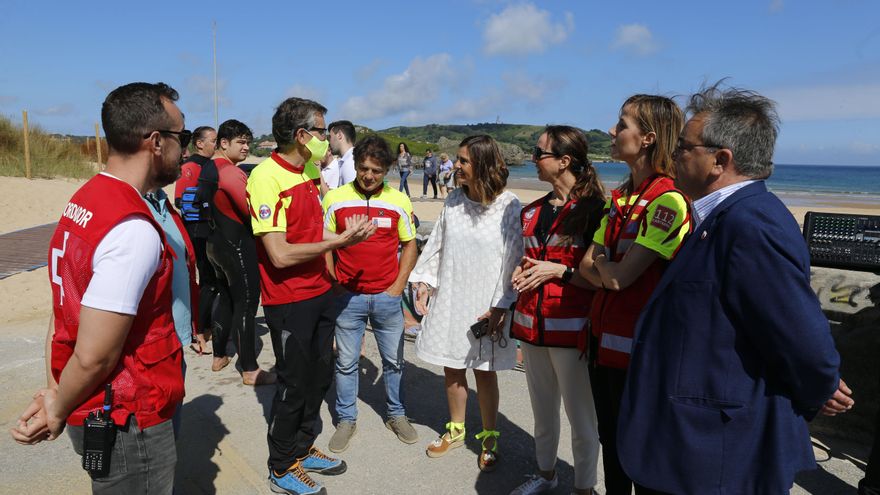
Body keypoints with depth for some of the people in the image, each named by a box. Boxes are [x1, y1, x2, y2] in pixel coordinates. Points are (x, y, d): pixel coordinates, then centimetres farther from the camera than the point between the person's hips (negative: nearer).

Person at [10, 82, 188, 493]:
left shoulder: (83, 201, 4)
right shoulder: (134, 230, -26)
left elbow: (64, 309, 5)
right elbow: (94, 356, -24)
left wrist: (55, 393, 4)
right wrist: (58, 410, -7)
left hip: (92, 412, 8)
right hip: (128, 425, -8)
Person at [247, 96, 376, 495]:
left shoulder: (311, 171, 7)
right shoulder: (266, 177, -20)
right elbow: (280, 254, -24)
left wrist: (348, 234, 5)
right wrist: (339, 241, -20)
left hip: (320, 292, 8)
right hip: (288, 301, -8)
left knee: (320, 376, 18)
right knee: (294, 385, 6)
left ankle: (303, 448, 39)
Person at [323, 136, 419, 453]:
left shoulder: (399, 201, -2)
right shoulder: (335, 199, -4)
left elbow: (410, 245, 5)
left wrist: (398, 286, -2)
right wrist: (332, 284, -4)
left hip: (387, 296, 1)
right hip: (348, 296, -1)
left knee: (394, 360, 14)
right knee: (346, 362, 11)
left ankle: (396, 414, 33)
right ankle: (346, 420, 28)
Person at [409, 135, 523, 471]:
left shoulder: (509, 207, -12)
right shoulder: (454, 201, 3)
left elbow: (514, 260, -12)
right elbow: (436, 245, 10)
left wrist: (501, 306, -15)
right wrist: (423, 281, 6)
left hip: (485, 306, -4)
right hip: (449, 301, 5)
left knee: (484, 372, 8)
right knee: (451, 369, 15)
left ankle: (489, 438, 29)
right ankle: (455, 430, 35)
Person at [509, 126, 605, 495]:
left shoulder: (594, 209, -10)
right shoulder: (533, 211, 11)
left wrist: (559, 271, -18)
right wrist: (521, 271, 4)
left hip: (572, 328, -7)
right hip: (532, 323, 7)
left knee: (580, 417, 5)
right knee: (542, 411, 20)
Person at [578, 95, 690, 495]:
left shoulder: (669, 200, -18)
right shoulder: (620, 197, 8)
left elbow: (620, 276, -23)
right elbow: (588, 266, 7)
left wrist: (602, 264, -2)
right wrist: (611, 272, -14)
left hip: (637, 345, -7)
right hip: (602, 337, 8)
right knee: (610, 439, 21)